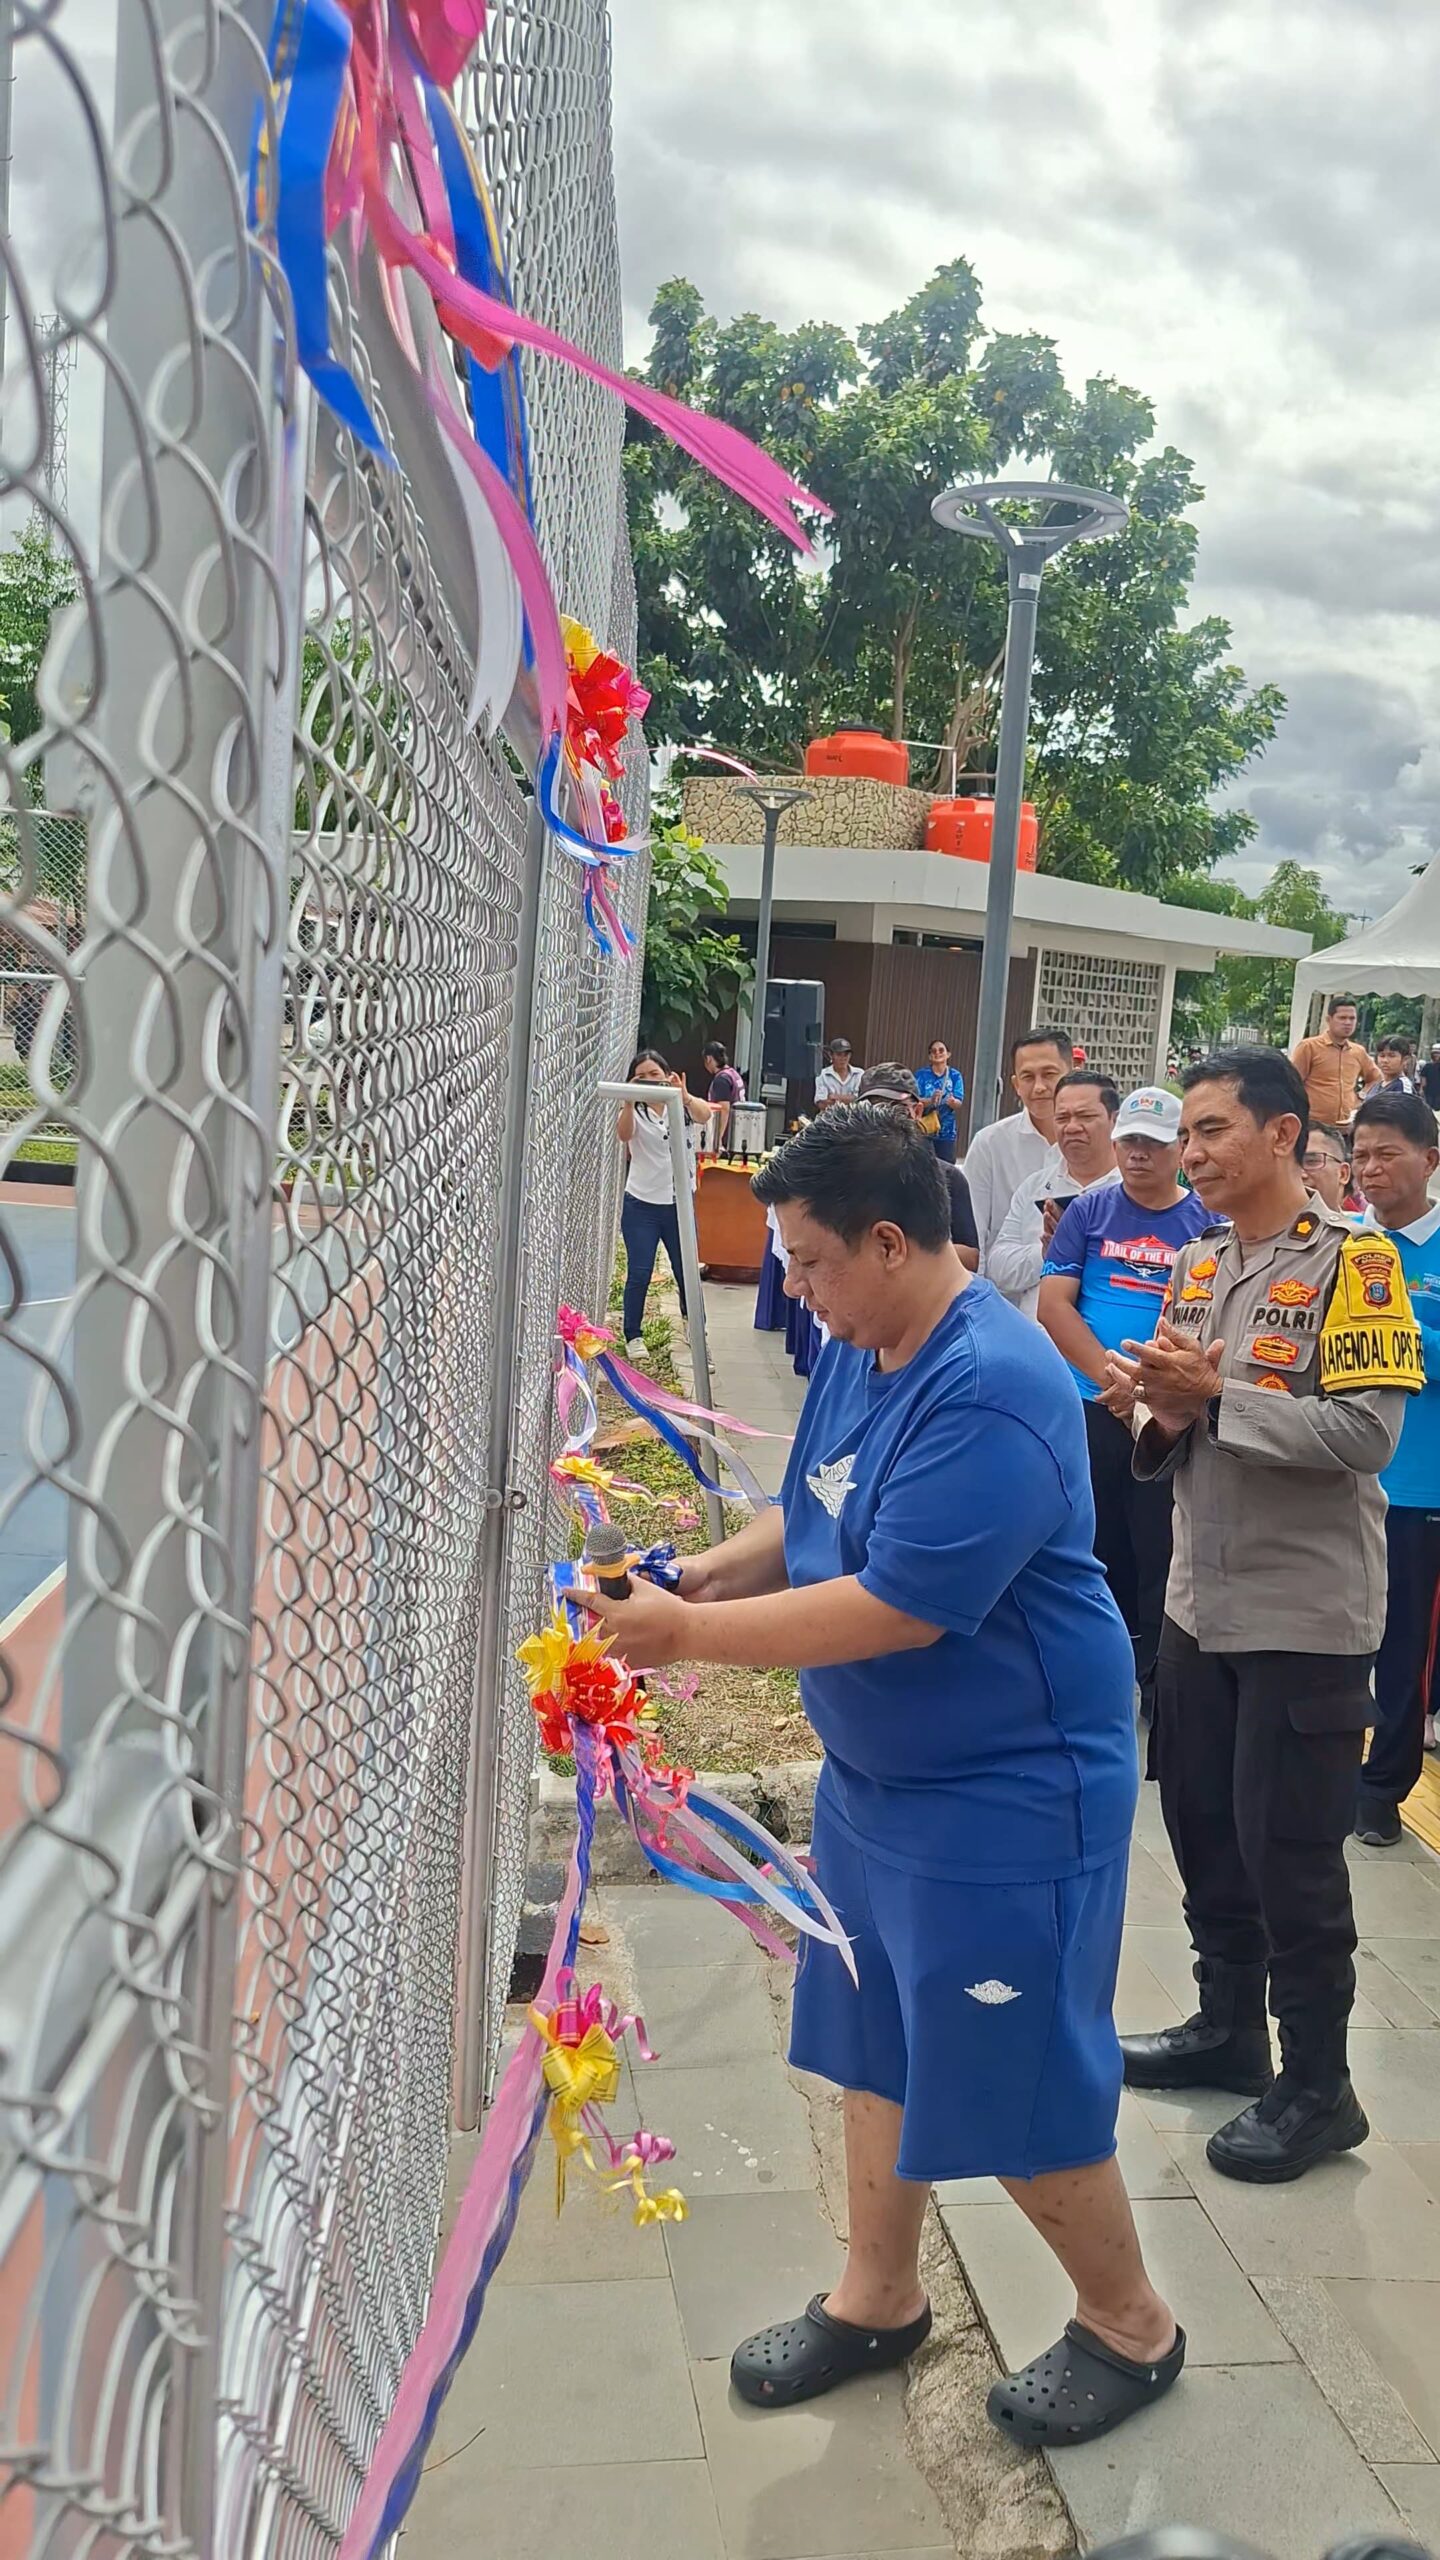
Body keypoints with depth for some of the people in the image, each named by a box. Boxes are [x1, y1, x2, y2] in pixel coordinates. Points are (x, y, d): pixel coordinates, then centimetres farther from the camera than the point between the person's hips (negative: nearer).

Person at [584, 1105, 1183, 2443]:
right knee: (876, 2046, 21)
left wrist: (691, 1635, -24)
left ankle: (1130, 2324, 31)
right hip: (875, 1773, 9)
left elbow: (897, 1608, -31)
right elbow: (808, 1518, 13)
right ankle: (879, 2295, 41)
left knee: (1012, 2088, 6)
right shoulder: (856, 1349, 1)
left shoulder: (990, 1393, -29)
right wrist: (709, 1573, -7)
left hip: (1007, 1793, -9)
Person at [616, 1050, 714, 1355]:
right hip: (641, 1204, -1)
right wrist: (629, 1103, -40)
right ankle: (632, 1336, 10)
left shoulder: (681, 1104, 2)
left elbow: (704, 1114, -21)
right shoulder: (635, 1110, 1)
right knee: (638, 1273, -1)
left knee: (686, 1270, 9)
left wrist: (683, 1095, -43)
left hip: (679, 1202, 1)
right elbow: (623, 1134, -21)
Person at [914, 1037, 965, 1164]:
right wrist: (930, 1100, -29)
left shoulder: (955, 1075, 0)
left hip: (946, 1131, 0)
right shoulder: (922, 1074, -1)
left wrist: (952, 1102, -32)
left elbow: (959, 1102, -8)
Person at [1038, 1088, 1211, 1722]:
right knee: (1096, 1546, 12)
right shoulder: (1088, 1212, 4)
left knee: (1163, 1551, 4)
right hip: (1090, 1409, 1)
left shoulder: (1209, 1224, 2)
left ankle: (1159, 1679, 17)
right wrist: (1110, 1376, -14)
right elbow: (1054, 1303, -3)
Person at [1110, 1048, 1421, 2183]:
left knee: (1290, 1851, 2)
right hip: (1202, 1599, 7)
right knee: (1204, 1824, 17)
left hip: (1305, 1612, -7)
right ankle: (1229, 2024, 36)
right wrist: (1164, 1411, -8)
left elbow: (1368, 1434, -22)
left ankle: (1319, 2087, 19)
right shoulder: (1198, 1262, 9)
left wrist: (1217, 1393, -22)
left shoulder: (1353, 1260, -13)